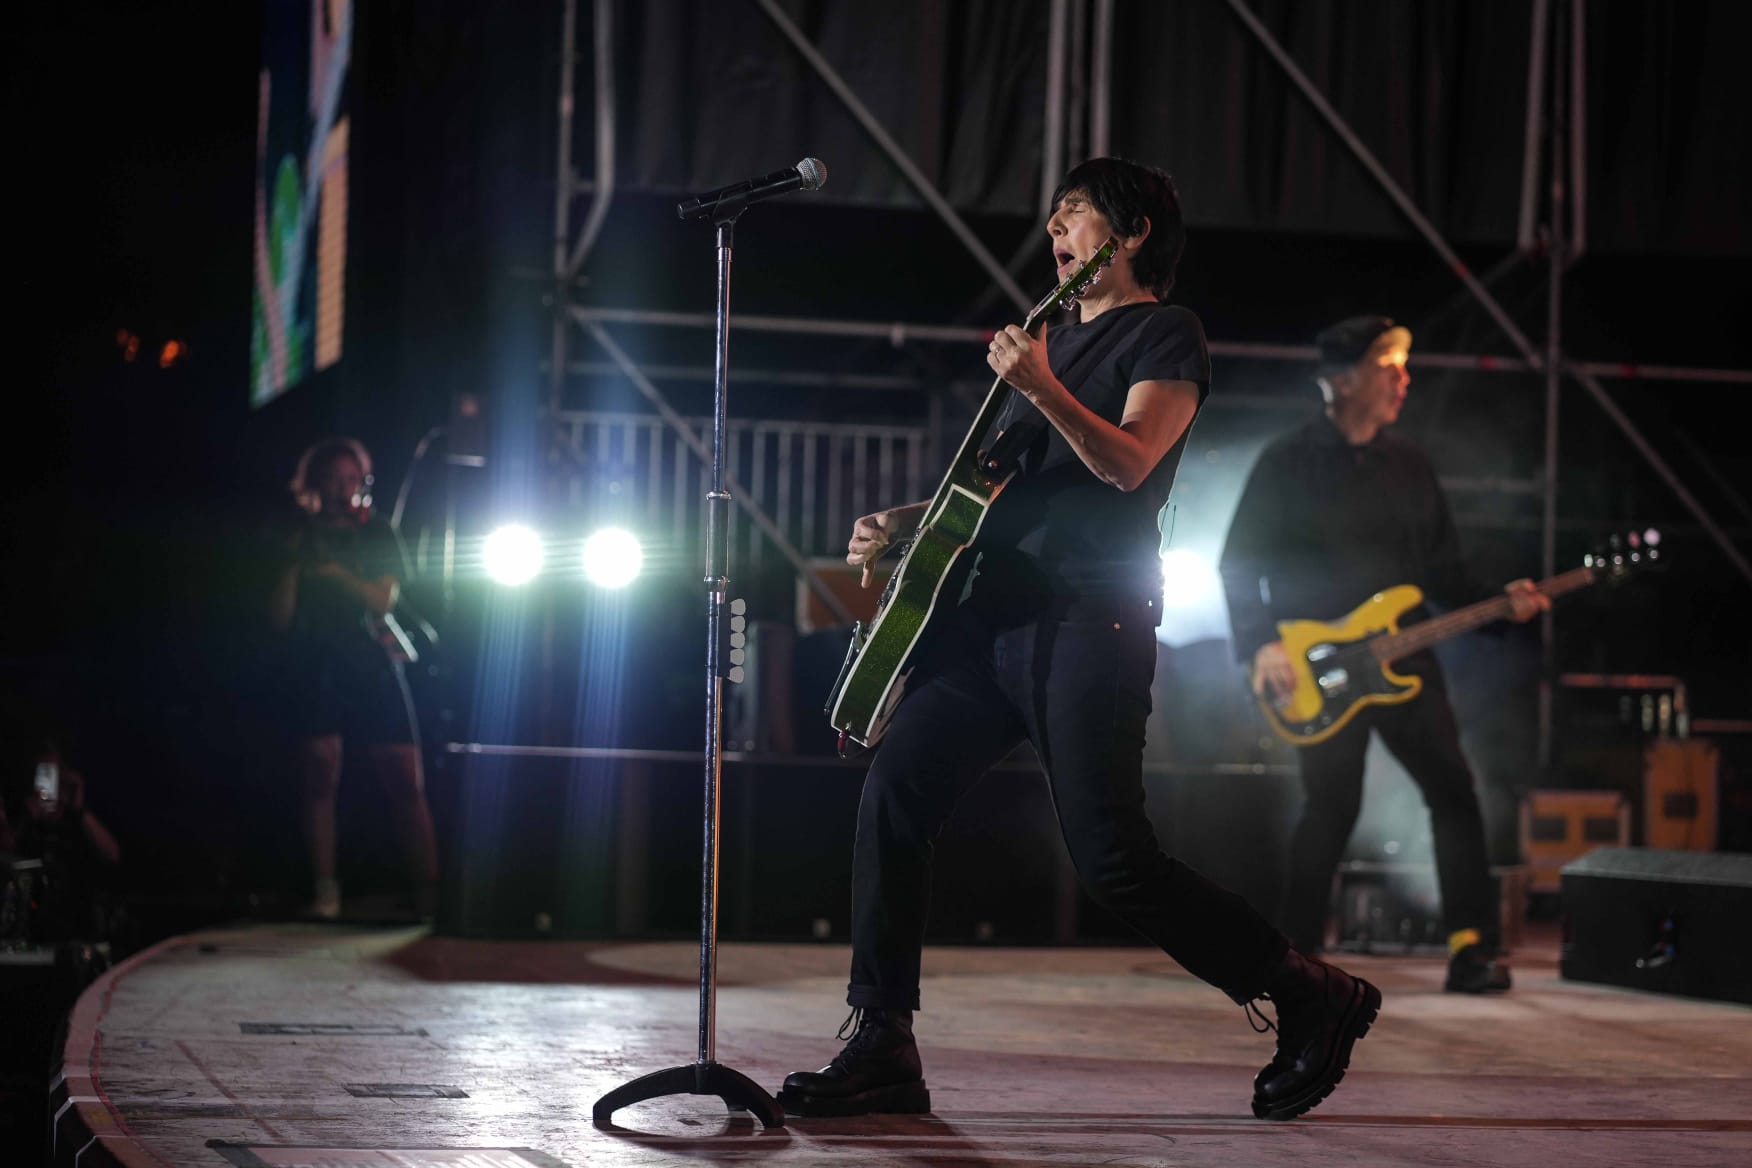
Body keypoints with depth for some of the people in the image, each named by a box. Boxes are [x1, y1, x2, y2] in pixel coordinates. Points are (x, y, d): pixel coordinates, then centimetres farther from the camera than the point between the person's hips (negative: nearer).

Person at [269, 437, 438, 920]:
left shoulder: (378, 535, 10)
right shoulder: (302, 539, 10)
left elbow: (384, 599, -3)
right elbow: (280, 616, 5)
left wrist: (337, 574, -17)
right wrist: (293, 563, -7)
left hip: (374, 667, 0)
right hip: (317, 668, 1)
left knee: (405, 781, -5)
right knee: (320, 777, -6)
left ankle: (429, 889, -3)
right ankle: (325, 892, -3)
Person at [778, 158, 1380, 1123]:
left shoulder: (1167, 336, 0)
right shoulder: (1054, 340, 25)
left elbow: (1128, 462, -15)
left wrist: (1041, 389, -28)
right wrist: (902, 525, 15)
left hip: (1087, 620, -8)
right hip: (995, 610, 8)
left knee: (1111, 858, -13)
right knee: (894, 793, -6)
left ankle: (1311, 997, 3)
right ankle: (882, 1048, -3)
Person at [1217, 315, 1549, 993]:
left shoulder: (1410, 467, 12)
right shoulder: (1288, 464, -3)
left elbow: (1443, 569, 15)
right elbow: (1240, 562, -3)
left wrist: (1497, 605, -1)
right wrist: (1261, 646, -14)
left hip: (1402, 660, 4)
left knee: (1453, 789, -7)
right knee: (1331, 808, -4)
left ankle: (1471, 947, -6)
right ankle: (1296, 953, 10)